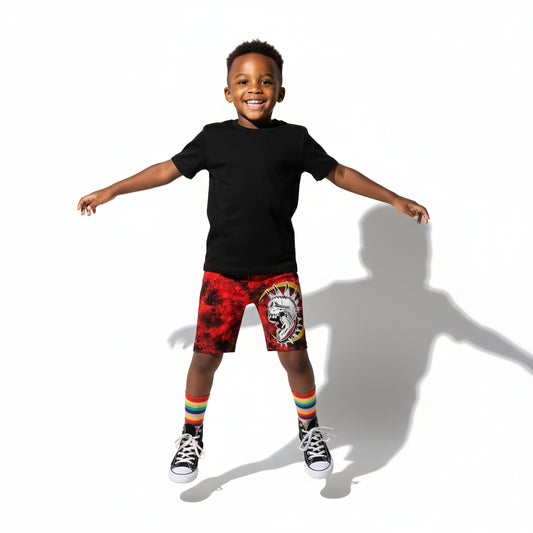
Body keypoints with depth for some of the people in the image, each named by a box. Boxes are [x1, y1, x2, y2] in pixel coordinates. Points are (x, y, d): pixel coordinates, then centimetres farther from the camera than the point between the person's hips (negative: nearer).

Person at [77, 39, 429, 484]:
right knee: (205, 356, 1)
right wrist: (111, 191, 17)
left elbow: (339, 174, 9)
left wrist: (396, 201, 8)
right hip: (222, 271, 1)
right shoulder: (214, 137, 3)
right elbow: (169, 169, 13)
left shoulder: (294, 139, 2)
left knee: (294, 355, 1)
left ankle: (310, 429, 28)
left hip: (278, 271, 0)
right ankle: (192, 436, 26)